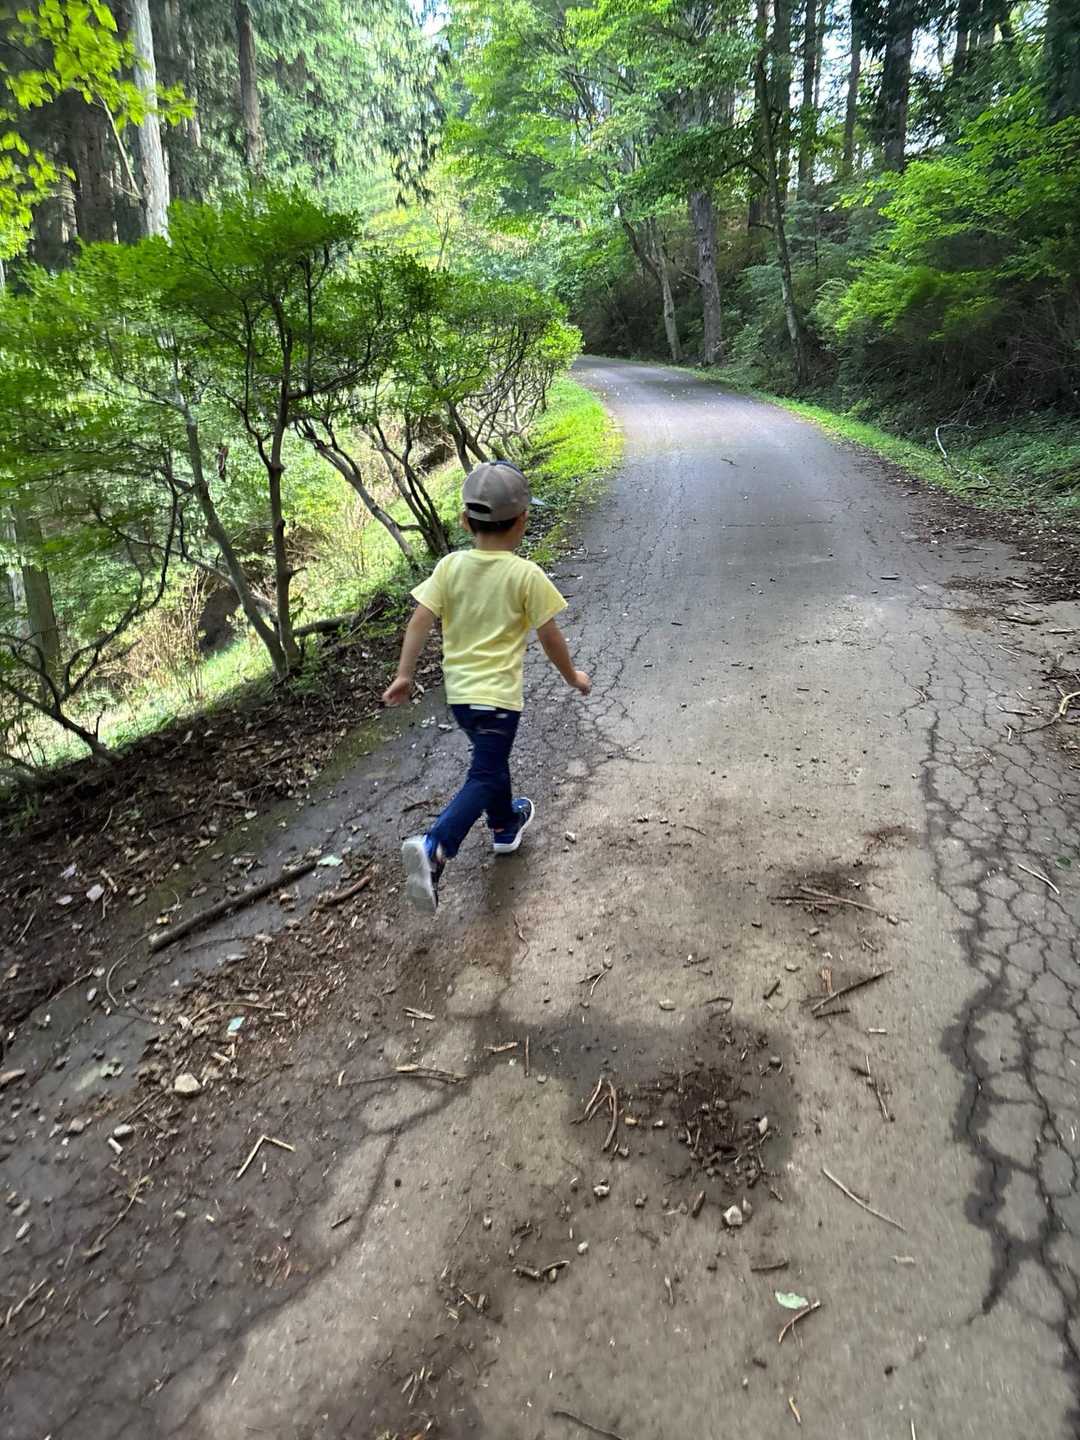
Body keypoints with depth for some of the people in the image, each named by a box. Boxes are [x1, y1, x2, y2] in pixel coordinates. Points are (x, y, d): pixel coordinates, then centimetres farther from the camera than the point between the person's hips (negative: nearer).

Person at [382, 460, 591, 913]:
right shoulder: (526, 575, -12)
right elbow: (550, 636, -8)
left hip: (458, 689, 6)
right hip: (497, 693, -6)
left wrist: (404, 675, -1)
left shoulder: (450, 566, -2)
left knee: (490, 760, 26)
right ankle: (433, 848, -21)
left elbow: (420, 620, -6)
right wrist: (572, 676, 7)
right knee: (484, 777, -2)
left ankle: (505, 825, 48)